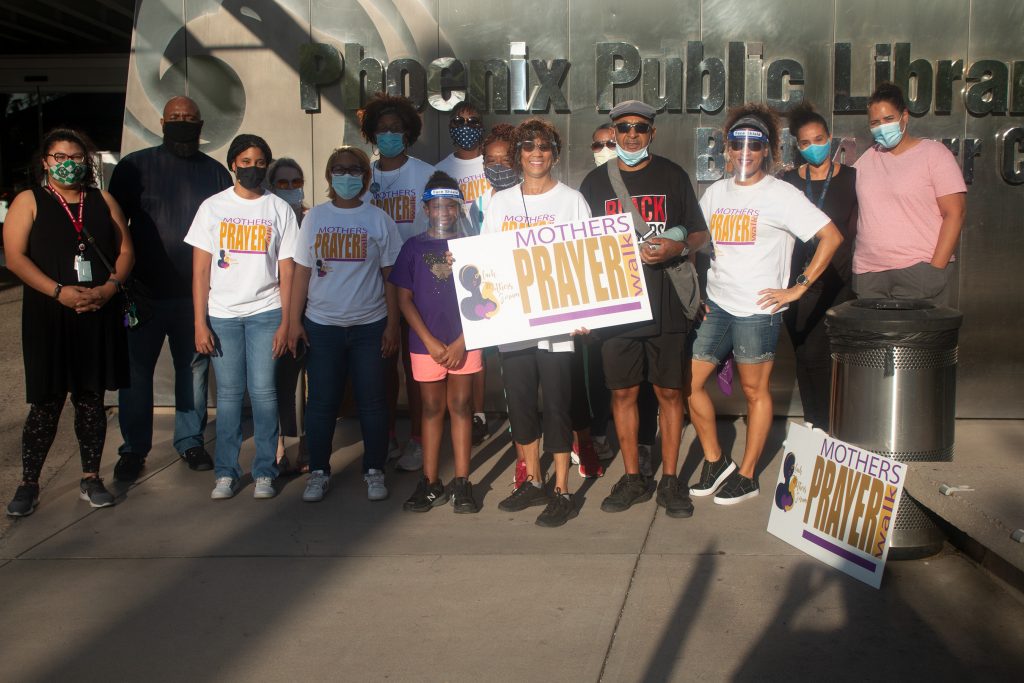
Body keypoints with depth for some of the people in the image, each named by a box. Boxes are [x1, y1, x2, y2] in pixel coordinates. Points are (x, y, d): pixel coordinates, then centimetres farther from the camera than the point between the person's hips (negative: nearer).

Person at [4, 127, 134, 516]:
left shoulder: (103, 202, 13)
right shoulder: (28, 202, 4)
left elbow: (126, 250, 9)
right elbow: (15, 256, -6)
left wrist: (110, 287, -9)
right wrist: (59, 291, -17)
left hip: (100, 315, 3)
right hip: (48, 318, -3)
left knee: (92, 399, 9)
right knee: (46, 403, 0)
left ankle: (90, 478, 20)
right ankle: (28, 484, 13)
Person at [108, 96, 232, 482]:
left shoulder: (215, 172, 8)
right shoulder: (135, 167, 2)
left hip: (198, 294, 1)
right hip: (145, 291, -1)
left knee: (194, 368, 9)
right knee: (136, 370, 4)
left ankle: (190, 441, 23)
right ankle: (133, 449, 16)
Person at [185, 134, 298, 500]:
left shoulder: (280, 209, 6)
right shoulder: (213, 207, 6)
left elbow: (287, 271, 4)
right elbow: (200, 270, 3)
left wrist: (285, 323, -3)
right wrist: (200, 323, -4)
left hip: (265, 313, 0)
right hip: (221, 314, 1)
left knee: (263, 391, -3)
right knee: (228, 393, 3)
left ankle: (265, 472, 8)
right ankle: (226, 473, 13)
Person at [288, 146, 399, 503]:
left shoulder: (379, 219, 2)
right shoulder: (314, 217, 5)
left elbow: (390, 276, 2)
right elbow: (301, 272, 5)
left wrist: (393, 325, -3)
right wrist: (294, 321, -1)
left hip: (369, 325, -1)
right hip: (321, 325, 1)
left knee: (372, 400, 5)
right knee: (321, 400, 6)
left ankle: (374, 471, 19)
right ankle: (318, 472, 19)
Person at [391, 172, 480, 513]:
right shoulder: (413, 247, 3)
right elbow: (404, 298, 1)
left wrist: (461, 342, -8)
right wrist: (431, 342, -7)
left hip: (464, 343, 0)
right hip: (426, 344, 0)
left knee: (460, 406, 4)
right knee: (432, 408, 7)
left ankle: (462, 482, 10)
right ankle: (430, 483, 13)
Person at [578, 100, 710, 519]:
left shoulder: (672, 176, 6)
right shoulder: (595, 182, 9)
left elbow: (700, 234, 8)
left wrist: (677, 247, -13)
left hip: (665, 302, -1)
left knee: (669, 392, 4)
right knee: (623, 392, 6)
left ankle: (670, 479, 15)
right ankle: (633, 479, 19)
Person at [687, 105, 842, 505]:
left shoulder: (781, 194, -6)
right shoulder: (716, 192, 12)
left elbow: (831, 237, -10)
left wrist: (799, 288, -11)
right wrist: (704, 289, 12)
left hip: (758, 310, -6)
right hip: (717, 306, 6)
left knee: (756, 391, 3)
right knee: (688, 382, 2)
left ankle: (746, 476, 15)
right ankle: (715, 462, 19)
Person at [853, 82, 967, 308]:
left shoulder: (933, 152, 2)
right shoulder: (866, 160, 15)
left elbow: (955, 213, -5)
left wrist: (936, 267, -13)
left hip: (920, 270, -4)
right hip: (868, 274, 4)